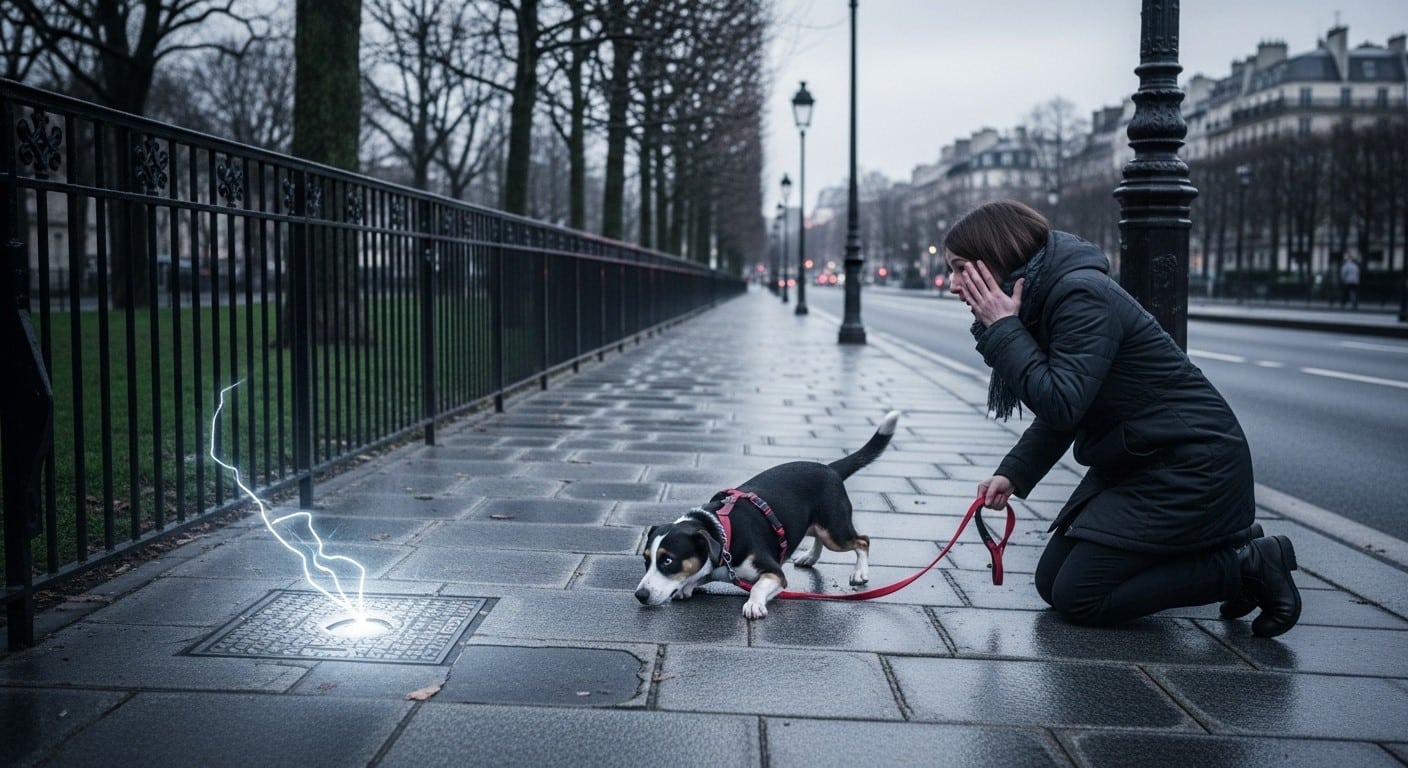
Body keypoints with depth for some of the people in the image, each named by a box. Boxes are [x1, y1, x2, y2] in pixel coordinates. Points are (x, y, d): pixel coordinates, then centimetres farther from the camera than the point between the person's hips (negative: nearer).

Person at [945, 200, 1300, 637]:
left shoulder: (1081, 296, -23)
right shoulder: (1045, 296, 7)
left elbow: (1062, 405, -30)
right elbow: (1058, 413, 12)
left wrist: (1003, 329, -24)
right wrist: (1013, 473, -1)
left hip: (1190, 465, -10)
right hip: (1136, 463, 10)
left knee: (1077, 598, -10)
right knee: (1051, 582, 9)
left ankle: (1246, 565, -1)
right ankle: (1220, 548, 17)